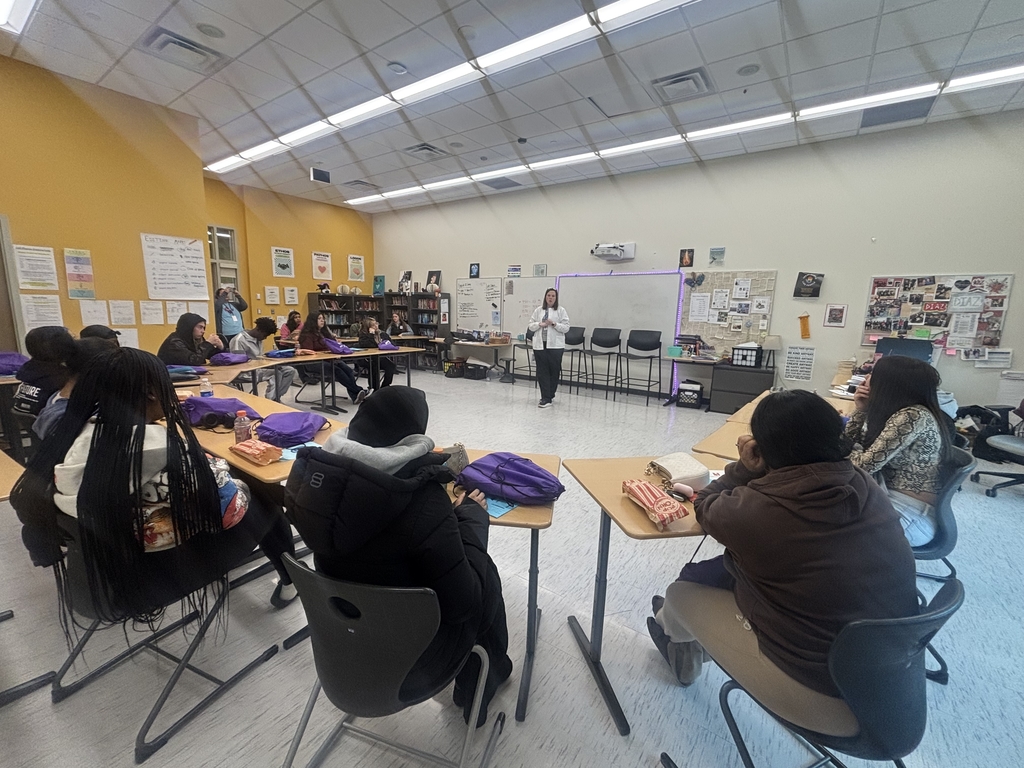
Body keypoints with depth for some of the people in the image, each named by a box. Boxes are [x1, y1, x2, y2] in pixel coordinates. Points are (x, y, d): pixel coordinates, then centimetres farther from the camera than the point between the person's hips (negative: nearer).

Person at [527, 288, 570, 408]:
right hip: (540, 345, 2)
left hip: (555, 345, -2)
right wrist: (540, 324, -8)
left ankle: (550, 394, 18)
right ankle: (546, 398, 6)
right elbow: (531, 326, 11)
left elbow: (566, 328, -1)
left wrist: (554, 324, -16)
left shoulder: (561, 310, 3)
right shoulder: (538, 310, 12)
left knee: (554, 371, 3)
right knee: (542, 372, 0)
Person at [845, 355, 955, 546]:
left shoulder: (913, 416, -22)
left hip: (911, 517, -8)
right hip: (890, 500, 8)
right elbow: (852, 446, 11)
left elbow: (865, 464, -23)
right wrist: (861, 409, -1)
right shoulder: (895, 412, 4)